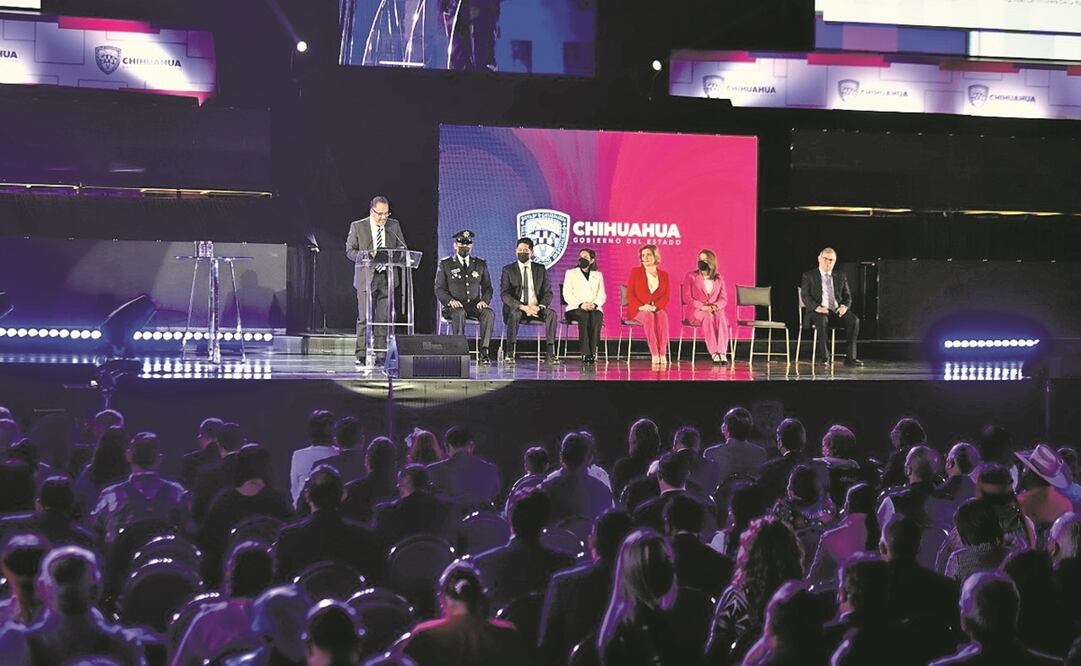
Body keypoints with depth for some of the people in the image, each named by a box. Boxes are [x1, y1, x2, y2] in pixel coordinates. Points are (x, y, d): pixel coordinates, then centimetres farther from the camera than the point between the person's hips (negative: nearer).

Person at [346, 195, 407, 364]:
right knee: (364, 318, -3)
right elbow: (350, 251, 0)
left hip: (387, 277, 3)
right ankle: (361, 355, 1)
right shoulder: (357, 226, 1)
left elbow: (402, 248, 13)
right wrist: (367, 254, -18)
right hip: (366, 277, -3)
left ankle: (380, 353, 7)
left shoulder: (394, 225, 8)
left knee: (384, 318, 2)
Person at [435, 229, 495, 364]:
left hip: (474, 306, 3)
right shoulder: (445, 264, 6)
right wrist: (450, 300, -19)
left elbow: (487, 288, 14)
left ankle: (483, 350, -31)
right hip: (453, 306, -2)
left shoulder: (480, 264, 15)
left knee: (489, 313, -30)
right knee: (459, 313, -38)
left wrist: (484, 300, -9)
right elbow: (439, 289, 2)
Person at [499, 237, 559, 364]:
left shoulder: (540, 269, 12)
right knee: (515, 314, -37)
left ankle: (550, 354, -30)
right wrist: (523, 307, -21)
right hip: (515, 308, -2)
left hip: (536, 309, 2)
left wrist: (539, 307, -16)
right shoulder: (508, 270, 4)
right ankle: (509, 353, -36)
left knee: (551, 314, -27)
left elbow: (548, 293, 6)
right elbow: (504, 295, -6)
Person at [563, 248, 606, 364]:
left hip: (594, 309, 1)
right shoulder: (571, 273, 16)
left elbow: (602, 296, 12)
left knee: (596, 317, -35)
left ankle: (592, 353, -38)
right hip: (575, 309, -1)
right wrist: (581, 305, -13)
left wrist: (594, 304, -11)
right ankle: (585, 353, -40)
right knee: (584, 316, -36)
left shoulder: (598, 275, 22)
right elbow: (567, 295, 4)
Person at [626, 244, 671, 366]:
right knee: (648, 316, -37)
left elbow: (666, 297, 4)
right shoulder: (635, 272, 11)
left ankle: (663, 354, -43)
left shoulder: (664, 275, 15)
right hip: (638, 311, -1)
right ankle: (655, 355, -44)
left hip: (657, 310, 1)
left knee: (662, 316, -36)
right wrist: (641, 306, -15)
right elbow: (630, 294, 3)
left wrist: (655, 307, -16)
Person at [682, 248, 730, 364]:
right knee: (708, 317, -38)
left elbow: (724, 299, 9)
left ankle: (722, 353, -45)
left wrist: (715, 306, -15)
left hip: (715, 310, 2)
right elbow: (686, 298, -3)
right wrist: (702, 307, -17)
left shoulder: (719, 278, 14)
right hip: (695, 311, -2)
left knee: (721, 317, -34)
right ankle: (714, 353, -44)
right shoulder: (691, 276, 6)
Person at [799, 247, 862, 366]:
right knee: (822, 320, -39)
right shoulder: (809, 276, 9)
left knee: (854, 319, -27)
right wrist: (817, 307, -20)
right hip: (818, 312, -3)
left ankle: (851, 357, -27)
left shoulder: (841, 276, 19)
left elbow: (847, 296, 17)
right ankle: (824, 356, -32)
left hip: (838, 311, 3)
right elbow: (805, 296, -1)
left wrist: (844, 306, -7)